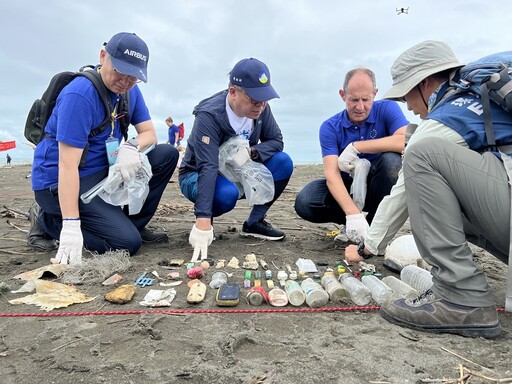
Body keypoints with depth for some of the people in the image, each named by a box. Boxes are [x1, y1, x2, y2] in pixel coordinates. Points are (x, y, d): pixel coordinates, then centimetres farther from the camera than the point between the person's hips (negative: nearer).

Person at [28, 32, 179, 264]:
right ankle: (47, 220, 0)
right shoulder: (79, 95, -24)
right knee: (127, 243, -20)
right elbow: (68, 163, -28)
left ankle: (133, 224, 4)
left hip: (104, 171, 8)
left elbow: (149, 133, 3)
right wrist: (71, 227, -32)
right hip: (60, 182, -8)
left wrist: (131, 147, -23)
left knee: (167, 155, -6)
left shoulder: (130, 91, 1)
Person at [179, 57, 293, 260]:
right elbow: (207, 168, -40)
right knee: (227, 193, -39)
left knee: (283, 162, -16)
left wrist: (251, 151, -28)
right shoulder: (209, 115, -30)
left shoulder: (260, 109, -12)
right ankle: (204, 222, -4)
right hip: (198, 177, -5)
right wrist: (203, 223, -48)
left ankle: (255, 222, -4)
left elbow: (276, 141, -5)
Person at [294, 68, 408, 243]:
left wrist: (357, 147, -29)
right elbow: (332, 173, -24)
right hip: (348, 186, 1)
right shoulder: (330, 128, -11)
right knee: (304, 202, -24)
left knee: (391, 159, -33)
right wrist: (353, 213, -38)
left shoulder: (387, 109, -12)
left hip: (378, 187, 0)